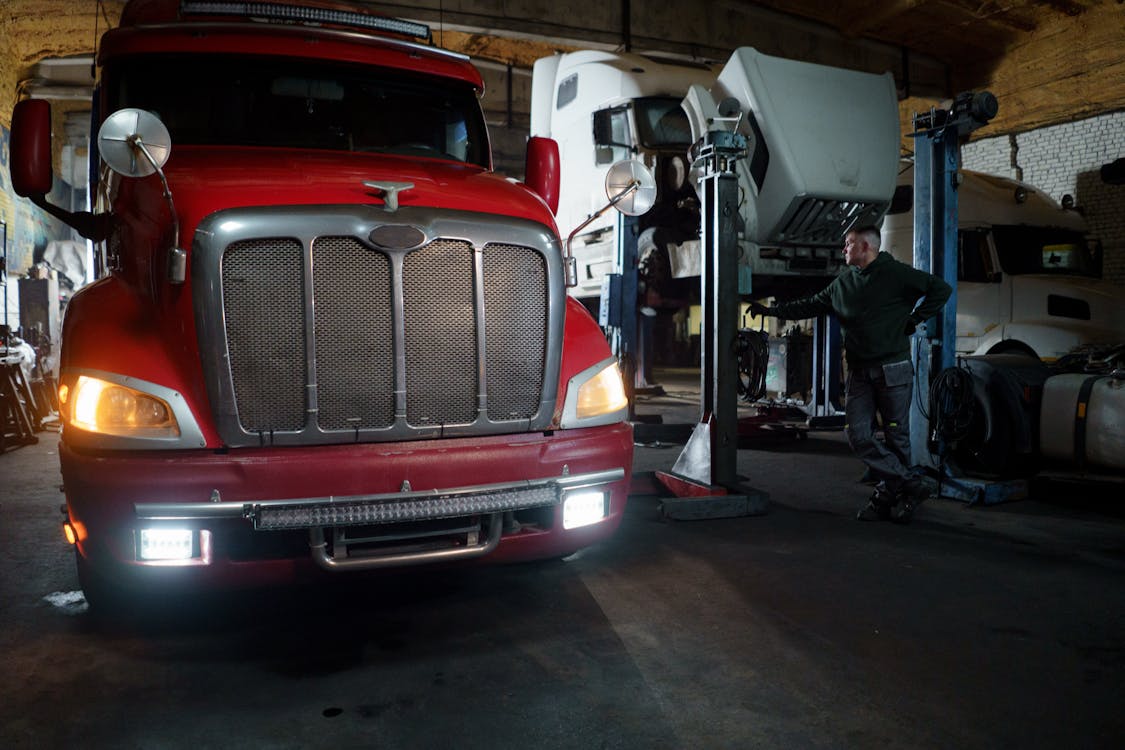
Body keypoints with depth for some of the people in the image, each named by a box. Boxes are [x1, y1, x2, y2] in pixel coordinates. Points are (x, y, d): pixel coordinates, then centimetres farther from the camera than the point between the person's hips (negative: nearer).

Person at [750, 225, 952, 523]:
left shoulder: (897, 274, -4)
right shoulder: (842, 283, 13)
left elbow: (940, 289, -1)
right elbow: (809, 306, 19)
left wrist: (915, 319, -4)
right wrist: (770, 310, 16)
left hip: (893, 370, -5)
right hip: (859, 372, 5)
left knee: (896, 436, 0)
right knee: (858, 434, -4)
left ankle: (891, 490, 12)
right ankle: (909, 485, 3)